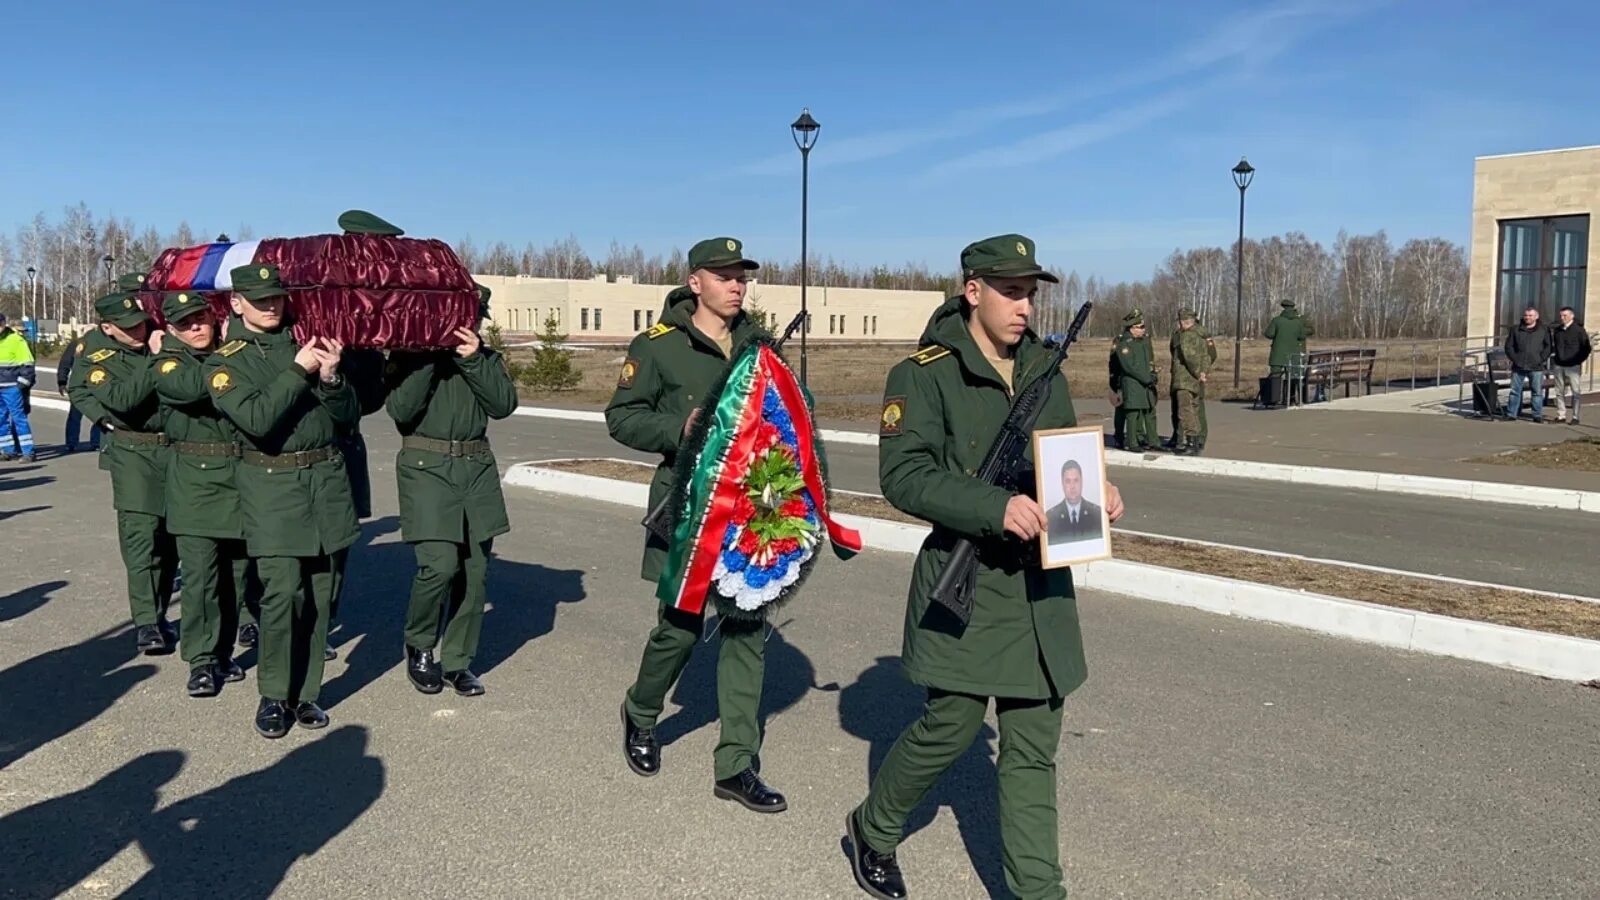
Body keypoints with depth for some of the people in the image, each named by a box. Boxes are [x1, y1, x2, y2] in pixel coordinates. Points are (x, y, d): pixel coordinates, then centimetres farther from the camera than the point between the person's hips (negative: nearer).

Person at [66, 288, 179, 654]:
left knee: (169, 537, 7)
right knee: (140, 536, -11)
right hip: (134, 453, -4)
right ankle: (146, 623, -8)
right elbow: (120, 398, -21)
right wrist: (155, 361, -23)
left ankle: (159, 614, 18)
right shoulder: (96, 357, -4)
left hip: (175, 446, 4)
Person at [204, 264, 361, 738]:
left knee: (321, 594, 6)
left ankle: (304, 694, 18)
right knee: (283, 592, -12)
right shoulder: (224, 362, 2)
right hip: (271, 484, -4)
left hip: (327, 477, 4)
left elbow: (348, 413, 10)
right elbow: (256, 419, -15)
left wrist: (330, 378, -8)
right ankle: (274, 696, 6)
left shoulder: (307, 341, 12)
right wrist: (298, 371, -16)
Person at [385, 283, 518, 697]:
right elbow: (401, 410, -13)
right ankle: (419, 647, 10)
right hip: (426, 466, -4)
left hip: (477, 466, 4)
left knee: (474, 570, 4)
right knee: (440, 563, -15)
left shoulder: (485, 358, 12)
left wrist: (474, 360, -12)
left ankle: (458, 661, 17)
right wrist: (429, 357, -15)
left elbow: (504, 404, -4)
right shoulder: (410, 355, 1)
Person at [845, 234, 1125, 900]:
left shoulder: (1044, 373, 11)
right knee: (950, 728, 5)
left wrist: (1094, 492, -2)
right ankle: (872, 830, 33)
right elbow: (902, 475, -17)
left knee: (1033, 750, 9)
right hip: (965, 583, -5)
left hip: (1043, 584, 6)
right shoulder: (924, 375, -8)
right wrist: (995, 507, -28)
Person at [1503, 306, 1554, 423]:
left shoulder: (1544, 330, 5)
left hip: (1536, 367, -2)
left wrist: (1541, 359, -7)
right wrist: (1514, 358, -2)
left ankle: (1538, 416, 7)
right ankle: (1511, 414, 8)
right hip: (1518, 366, 2)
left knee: (1537, 392, 2)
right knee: (1515, 391, 3)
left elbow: (1549, 346, 4)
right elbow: (1509, 346, 10)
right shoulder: (1516, 330, 9)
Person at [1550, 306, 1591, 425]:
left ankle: (1575, 417, -1)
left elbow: (1586, 347, -3)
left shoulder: (1579, 329, -4)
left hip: (1573, 366, -5)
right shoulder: (1557, 330, 11)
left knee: (1576, 392, -3)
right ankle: (1561, 415, 14)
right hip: (1559, 366, 5)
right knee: (1559, 392, 8)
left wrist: (1580, 360, -7)